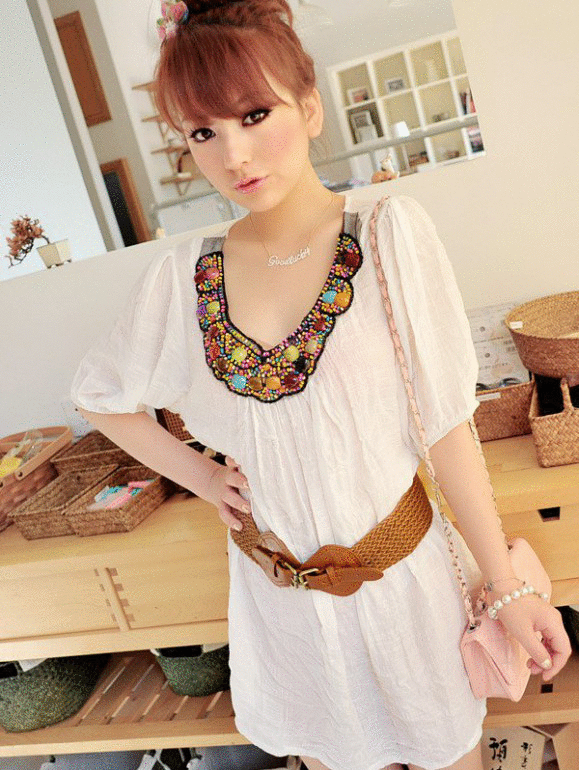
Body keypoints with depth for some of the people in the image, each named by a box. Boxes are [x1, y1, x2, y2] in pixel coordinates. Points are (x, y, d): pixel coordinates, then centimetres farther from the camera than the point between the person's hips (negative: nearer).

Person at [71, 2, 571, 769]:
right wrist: (201, 477, 0)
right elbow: (101, 395, 8)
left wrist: (507, 589, -11)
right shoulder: (185, 275, -8)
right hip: (278, 586, 3)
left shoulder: (389, 233, -15)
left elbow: (446, 424, -14)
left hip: (400, 576, -2)